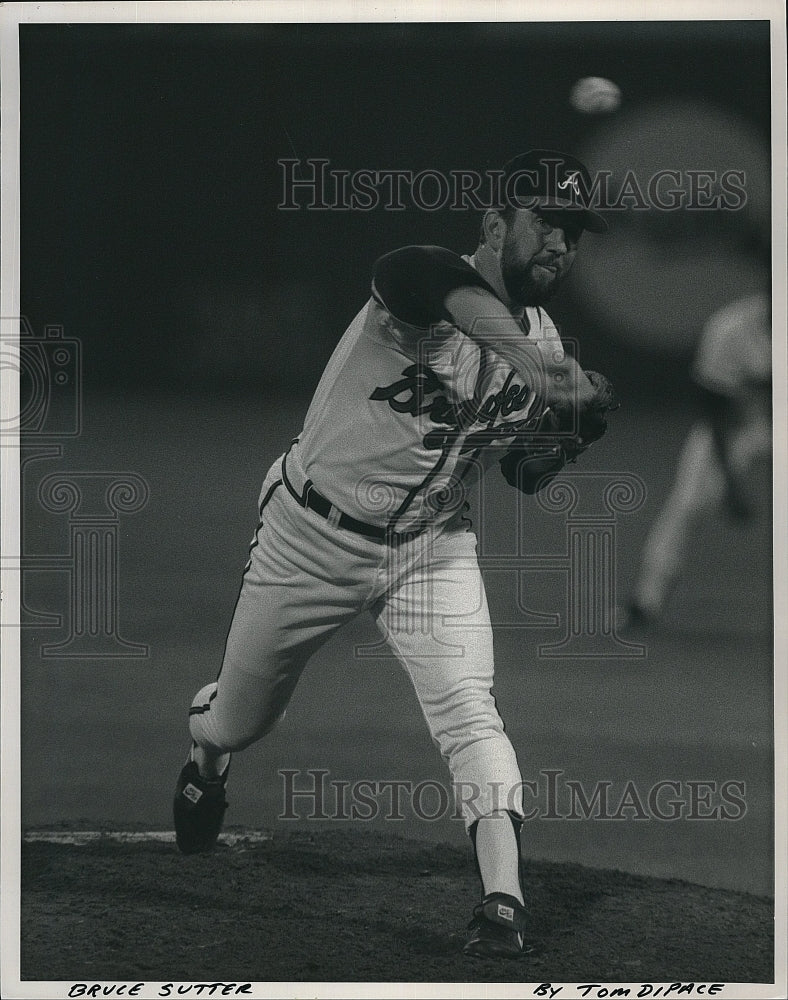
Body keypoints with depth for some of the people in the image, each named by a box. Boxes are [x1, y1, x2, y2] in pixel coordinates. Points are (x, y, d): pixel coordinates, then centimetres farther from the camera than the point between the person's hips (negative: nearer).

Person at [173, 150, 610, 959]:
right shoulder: (420, 280, -24)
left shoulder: (545, 343, -3)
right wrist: (526, 358, -67)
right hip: (312, 536, -3)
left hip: (430, 550, 3)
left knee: (466, 706, -20)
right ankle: (204, 756, 52)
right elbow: (457, 294, -51)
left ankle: (503, 899, -22)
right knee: (243, 715, 15)